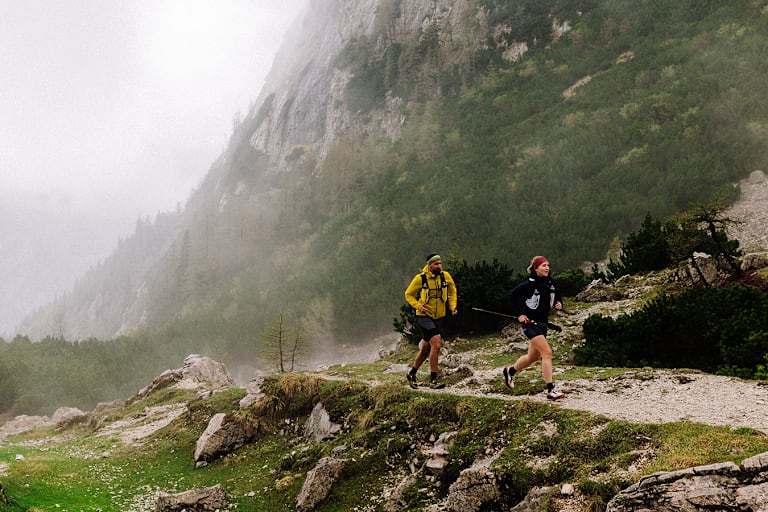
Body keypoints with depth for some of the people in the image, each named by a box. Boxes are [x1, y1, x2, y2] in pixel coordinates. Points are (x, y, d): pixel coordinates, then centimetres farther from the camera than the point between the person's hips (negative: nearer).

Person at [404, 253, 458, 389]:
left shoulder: (445, 276, -2)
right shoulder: (420, 278, -11)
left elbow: (452, 291, 17)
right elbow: (408, 294, 2)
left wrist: (452, 306, 6)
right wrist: (418, 306, -13)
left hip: (440, 317, 5)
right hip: (425, 316, -4)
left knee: (426, 349, 12)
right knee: (436, 344, -20)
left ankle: (412, 373, 34)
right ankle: (433, 380, -12)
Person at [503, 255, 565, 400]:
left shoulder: (551, 283, 4)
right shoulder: (530, 284, -15)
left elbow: (557, 296, 21)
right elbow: (512, 295, -8)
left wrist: (558, 303, -2)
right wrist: (518, 314, -11)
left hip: (542, 323, 8)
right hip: (530, 323, -8)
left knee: (533, 357, 18)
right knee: (547, 353, -17)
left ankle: (510, 371, 44)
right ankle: (550, 390, -15)